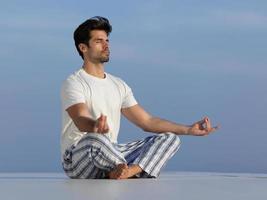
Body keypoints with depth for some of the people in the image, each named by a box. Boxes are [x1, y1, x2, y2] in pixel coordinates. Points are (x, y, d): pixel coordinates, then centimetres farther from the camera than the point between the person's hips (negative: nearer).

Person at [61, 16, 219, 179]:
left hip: (110, 154, 8)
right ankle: (132, 173, -17)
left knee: (169, 138, -6)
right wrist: (95, 126, -51)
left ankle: (128, 172, -33)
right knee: (95, 139, -42)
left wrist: (189, 129, 4)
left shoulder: (119, 85, 18)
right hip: (77, 158, -7)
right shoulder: (74, 83, -6)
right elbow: (81, 121, -25)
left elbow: (147, 121, 13)